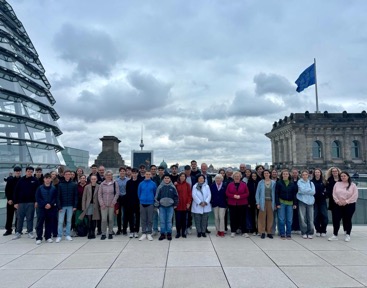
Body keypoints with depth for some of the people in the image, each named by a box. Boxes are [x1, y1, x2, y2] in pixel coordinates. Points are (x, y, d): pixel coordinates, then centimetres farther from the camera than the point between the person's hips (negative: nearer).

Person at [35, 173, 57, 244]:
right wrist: (45, 204, -13)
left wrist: (50, 204, -12)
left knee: (49, 222, 7)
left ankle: (48, 237, 16)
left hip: (51, 208, 1)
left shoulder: (54, 188, 3)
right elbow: (37, 198, -4)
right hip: (41, 207, -1)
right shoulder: (40, 188, 0)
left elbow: (56, 198, 2)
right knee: (40, 222, -1)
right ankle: (39, 238, 5)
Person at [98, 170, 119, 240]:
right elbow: (99, 194, 4)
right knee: (104, 219, -2)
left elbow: (117, 193, -2)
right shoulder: (102, 184, 5)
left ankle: (110, 233, 16)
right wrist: (101, 203, -4)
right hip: (104, 205, 1)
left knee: (111, 219, 4)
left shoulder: (115, 183, 1)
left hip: (112, 205, -1)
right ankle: (103, 234, 8)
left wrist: (113, 202, -7)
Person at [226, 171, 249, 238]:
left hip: (242, 204, -1)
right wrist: (233, 196, -15)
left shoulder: (244, 184, 1)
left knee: (243, 218, 3)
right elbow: (227, 193, 1)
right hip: (232, 204, 1)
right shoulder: (230, 184, 4)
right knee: (233, 218, 4)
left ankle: (244, 231, 12)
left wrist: (240, 196, -16)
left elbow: (247, 193, -2)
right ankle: (233, 231, 17)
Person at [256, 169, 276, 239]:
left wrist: (275, 203, 1)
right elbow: (257, 193, 2)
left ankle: (269, 232, 17)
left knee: (270, 217, 5)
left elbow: (275, 193, 6)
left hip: (271, 202, 1)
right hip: (263, 202, -1)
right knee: (262, 217, 0)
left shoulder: (273, 183, 5)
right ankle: (262, 232, 9)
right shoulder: (260, 182, 1)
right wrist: (258, 203, -4)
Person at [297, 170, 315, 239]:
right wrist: (309, 190, 1)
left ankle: (310, 233, 8)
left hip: (310, 201, 3)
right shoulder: (299, 182, 5)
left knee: (310, 218, -1)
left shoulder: (311, 183, 15)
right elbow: (301, 190, -10)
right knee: (302, 218, -2)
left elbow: (313, 192, 1)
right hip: (302, 201, -2)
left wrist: (305, 190, -3)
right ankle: (304, 233, 7)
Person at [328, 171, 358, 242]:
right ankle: (335, 235, 10)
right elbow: (334, 194, 4)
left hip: (349, 205, -2)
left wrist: (346, 202, -15)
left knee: (347, 220, 6)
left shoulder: (353, 185, -2)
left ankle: (348, 235, 21)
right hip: (338, 205, 2)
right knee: (336, 219, 0)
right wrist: (338, 201, -10)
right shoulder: (337, 184, 6)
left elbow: (355, 195, -9)